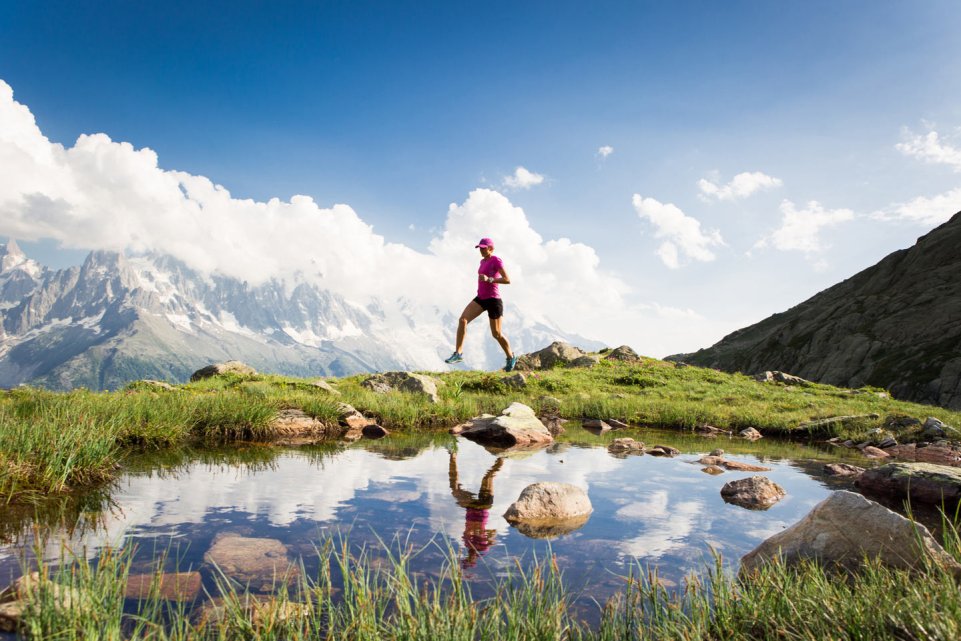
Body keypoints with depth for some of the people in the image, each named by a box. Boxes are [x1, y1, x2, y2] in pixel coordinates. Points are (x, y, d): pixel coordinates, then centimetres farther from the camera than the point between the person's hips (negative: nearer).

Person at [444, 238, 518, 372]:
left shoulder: (496, 260, -10)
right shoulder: (483, 261, 15)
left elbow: (507, 280, -19)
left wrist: (489, 279, -27)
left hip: (493, 300, -7)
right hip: (481, 298, 7)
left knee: (496, 334, 2)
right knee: (462, 319, -15)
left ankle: (511, 358, 25)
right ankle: (458, 353, -15)